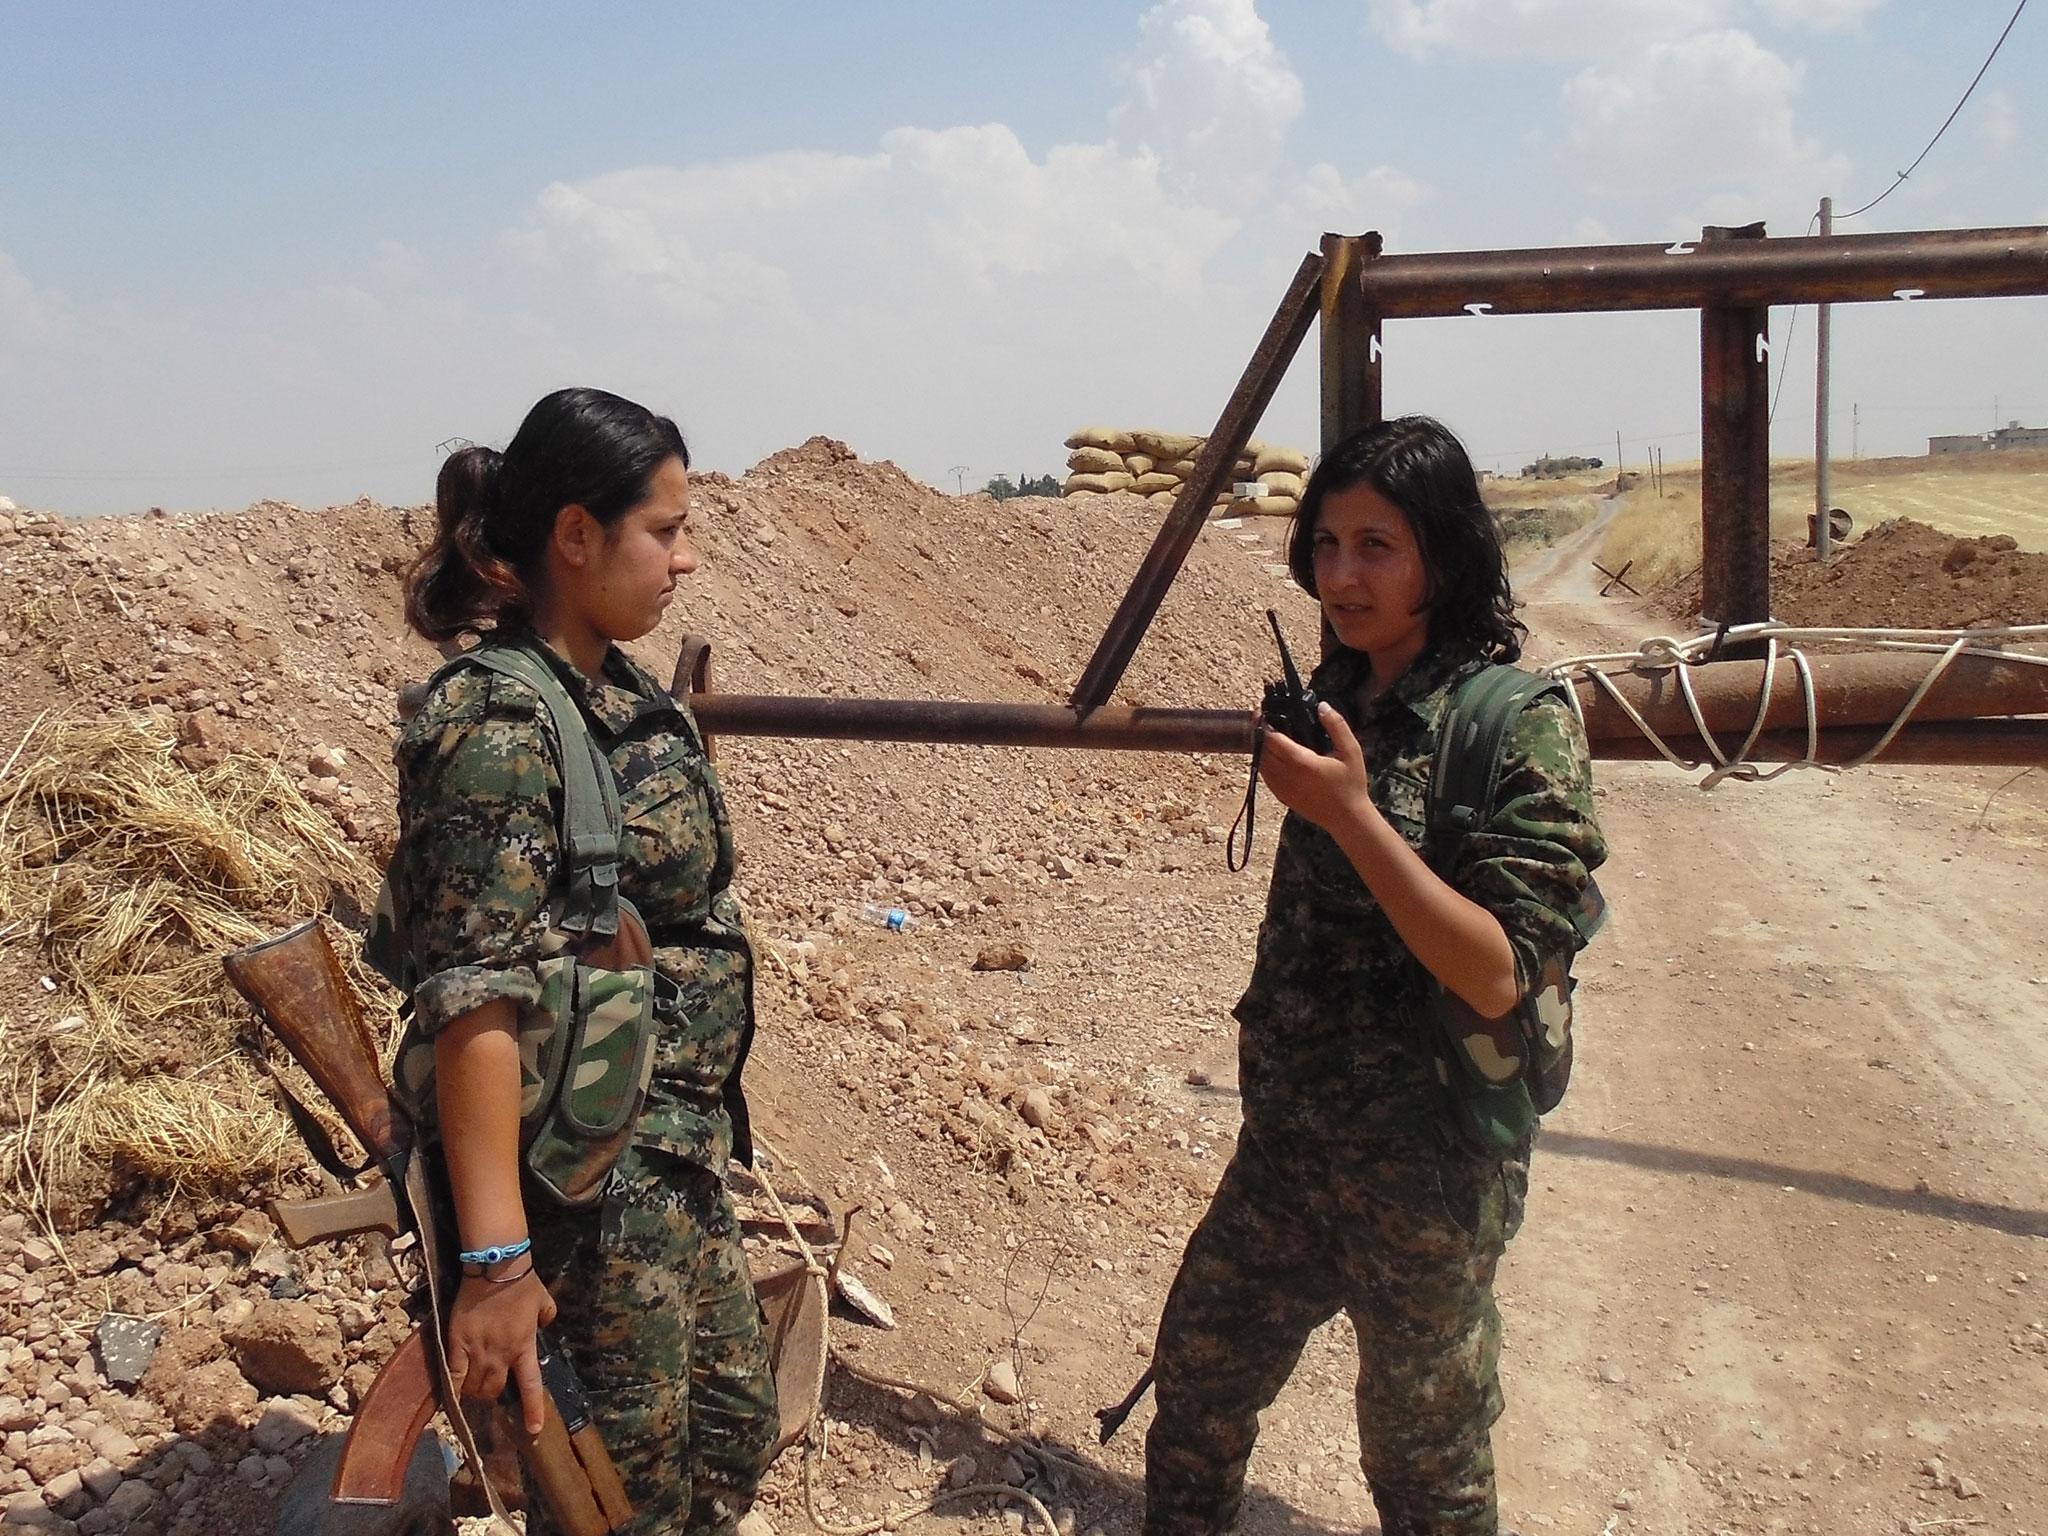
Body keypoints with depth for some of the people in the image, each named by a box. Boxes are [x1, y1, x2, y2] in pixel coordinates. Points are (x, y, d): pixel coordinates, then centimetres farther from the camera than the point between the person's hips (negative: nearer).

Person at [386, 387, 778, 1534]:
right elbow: (473, 1005, -25)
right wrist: (496, 1261, -26)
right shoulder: (500, 727, -21)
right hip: (585, 1195, -8)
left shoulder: (630, 692, 6)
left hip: (678, 1164, 9)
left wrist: (703, 1136, 18)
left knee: (735, 1433, 22)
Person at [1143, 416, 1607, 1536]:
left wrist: (1350, 812, -31)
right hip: (1287, 1139, 6)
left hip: (1426, 1163, -6)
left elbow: (1496, 974, -25)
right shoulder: (1333, 698, 3)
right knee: (1198, 1368, 19)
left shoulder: (1524, 728, -17)